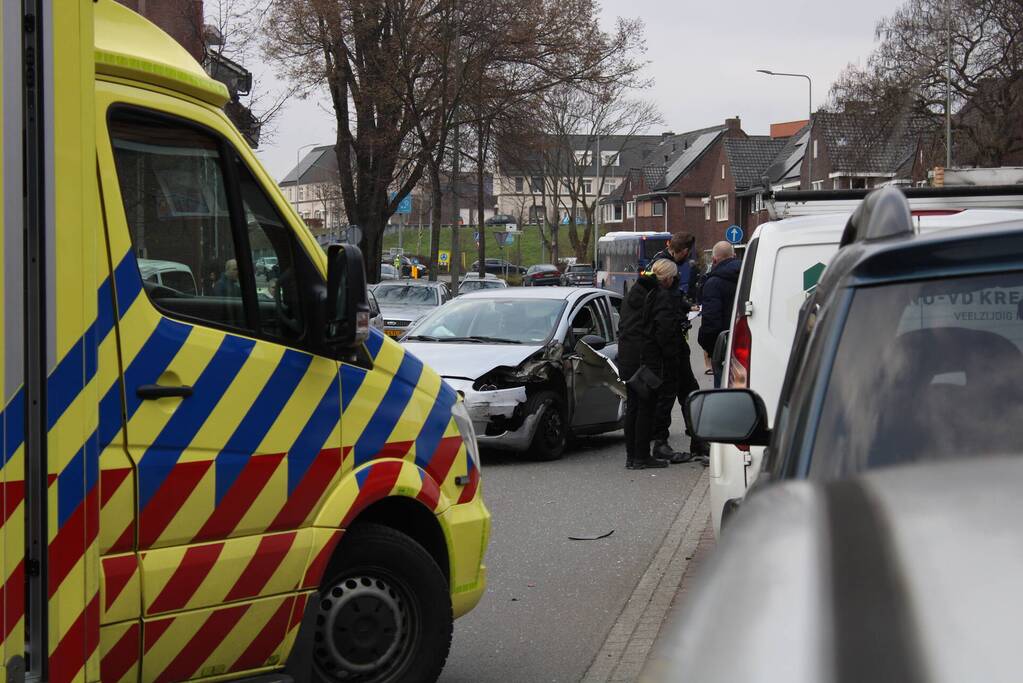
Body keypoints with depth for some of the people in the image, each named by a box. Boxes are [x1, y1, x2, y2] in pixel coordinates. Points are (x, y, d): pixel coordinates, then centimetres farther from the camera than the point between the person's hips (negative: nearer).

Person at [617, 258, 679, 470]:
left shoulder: (632, 293, 15)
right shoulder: (662, 298, -12)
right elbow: (665, 333, -17)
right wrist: (671, 359, -9)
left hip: (627, 358, 8)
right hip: (648, 360, -8)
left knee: (632, 407, 13)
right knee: (646, 407, -2)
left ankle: (631, 456, 16)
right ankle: (641, 457, 0)